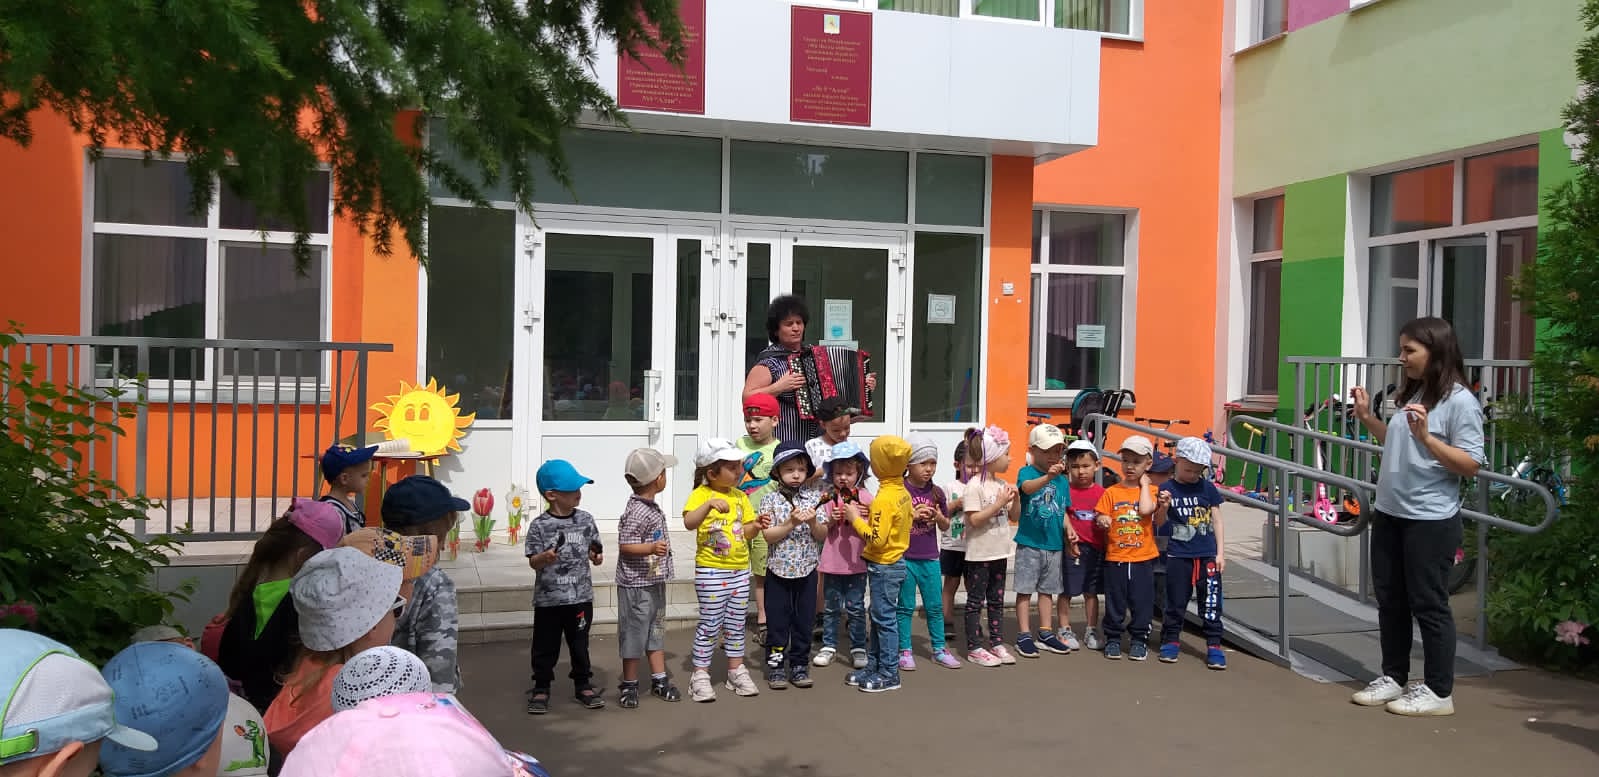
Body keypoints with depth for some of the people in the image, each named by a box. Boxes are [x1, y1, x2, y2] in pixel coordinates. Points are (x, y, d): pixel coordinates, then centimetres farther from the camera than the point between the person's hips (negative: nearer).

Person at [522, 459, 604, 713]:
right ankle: (541, 688, 24)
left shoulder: (585, 520, 0)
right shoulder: (540, 525, -9)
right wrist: (544, 558, -30)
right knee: (545, 646, 9)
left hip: (581, 597, 2)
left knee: (580, 644, 13)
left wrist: (596, 557, -13)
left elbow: (594, 552, 9)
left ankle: (583, 685, 28)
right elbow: (532, 561, -9)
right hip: (548, 599, -2)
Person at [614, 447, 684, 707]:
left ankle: (659, 680, 25)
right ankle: (629, 685, 15)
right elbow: (625, 546, -24)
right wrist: (651, 548, -37)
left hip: (655, 583, 9)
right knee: (634, 635, 2)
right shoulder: (636, 513, -22)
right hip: (637, 585, -9)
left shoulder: (652, 507, 8)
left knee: (656, 631, 16)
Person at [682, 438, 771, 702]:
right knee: (710, 623, -1)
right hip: (711, 570, -5)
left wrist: (755, 526, -7)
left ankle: (736, 670, 25)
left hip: (739, 569, 6)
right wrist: (709, 504, -41)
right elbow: (689, 523, -28)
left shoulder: (740, 496, 8)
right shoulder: (701, 494, -10)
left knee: (736, 623, 13)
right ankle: (700, 675, 9)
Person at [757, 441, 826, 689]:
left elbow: (823, 536, 0)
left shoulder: (814, 497, 0)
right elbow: (768, 536, -11)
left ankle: (800, 664, 21)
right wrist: (791, 523, -22)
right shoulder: (771, 500, -5)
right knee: (778, 620, 6)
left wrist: (813, 522, -19)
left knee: (804, 619, 9)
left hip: (807, 569, 2)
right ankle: (776, 664, 17)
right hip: (779, 569, -2)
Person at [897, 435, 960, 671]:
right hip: (904, 557, -4)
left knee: (935, 606, 11)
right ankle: (905, 651, 16)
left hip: (930, 558, 4)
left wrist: (939, 517, -9)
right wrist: (912, 516, -19)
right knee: (906, 606, 6)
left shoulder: (936, 493, 5)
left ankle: (939, 649, 22)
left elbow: (945, 527, 13)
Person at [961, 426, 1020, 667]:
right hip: (979, 554, -7)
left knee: (997, 600, 14)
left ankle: (997, 643, 23)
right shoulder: (974, 486, -15)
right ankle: (974, 647, 9)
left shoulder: (1003, 484, 7)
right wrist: (999, 503, -23)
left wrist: (1016, 498, -5)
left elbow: (1014, 515, 13)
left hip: (999, 552, 8)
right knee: (976, 601, 3)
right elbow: (974, 520, -22)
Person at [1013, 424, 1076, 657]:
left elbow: (1062, 511, 14)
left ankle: (1046, 633, 25)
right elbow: (1027, 487, -32)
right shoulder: (1027, 472, -9)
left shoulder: (1062, 480, 6)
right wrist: (1048, 477, -50)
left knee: (1048, 590, 15)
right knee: (1025, 590, 1)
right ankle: (1023, 636, 9)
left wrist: (1068, 528, -4)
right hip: (1029, 543, -5)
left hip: (1054, 544, 5)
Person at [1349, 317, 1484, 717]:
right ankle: (1394, 677, 28)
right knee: (1389, 599, 15)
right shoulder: (1412, 394, 11)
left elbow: (1471, 465, -18)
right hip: (1388, 514, 9)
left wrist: (1426, 435, -27)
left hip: (1430, 520, -8)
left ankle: (1438, 692, 13)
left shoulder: (1460, 401, -14)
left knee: (1428, 604, 1)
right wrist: (1368, 418, 12)